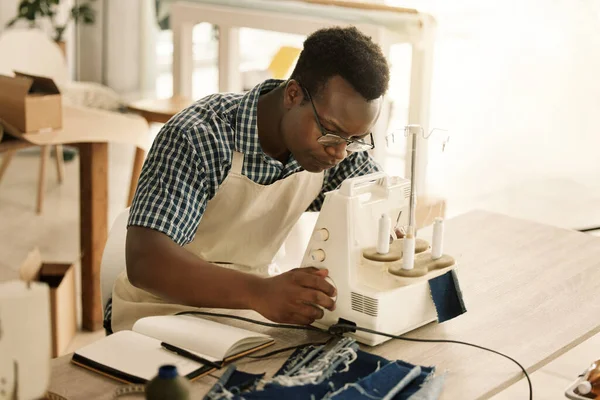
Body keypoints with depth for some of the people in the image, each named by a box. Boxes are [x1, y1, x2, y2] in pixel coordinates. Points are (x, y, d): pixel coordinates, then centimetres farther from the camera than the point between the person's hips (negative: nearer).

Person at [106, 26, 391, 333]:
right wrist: (260, 293, -48)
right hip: (161, 313, -5)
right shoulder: (198, 138, -24)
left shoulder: (337, 141, -7)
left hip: (243, 311, 5)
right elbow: (146, 262, -34)